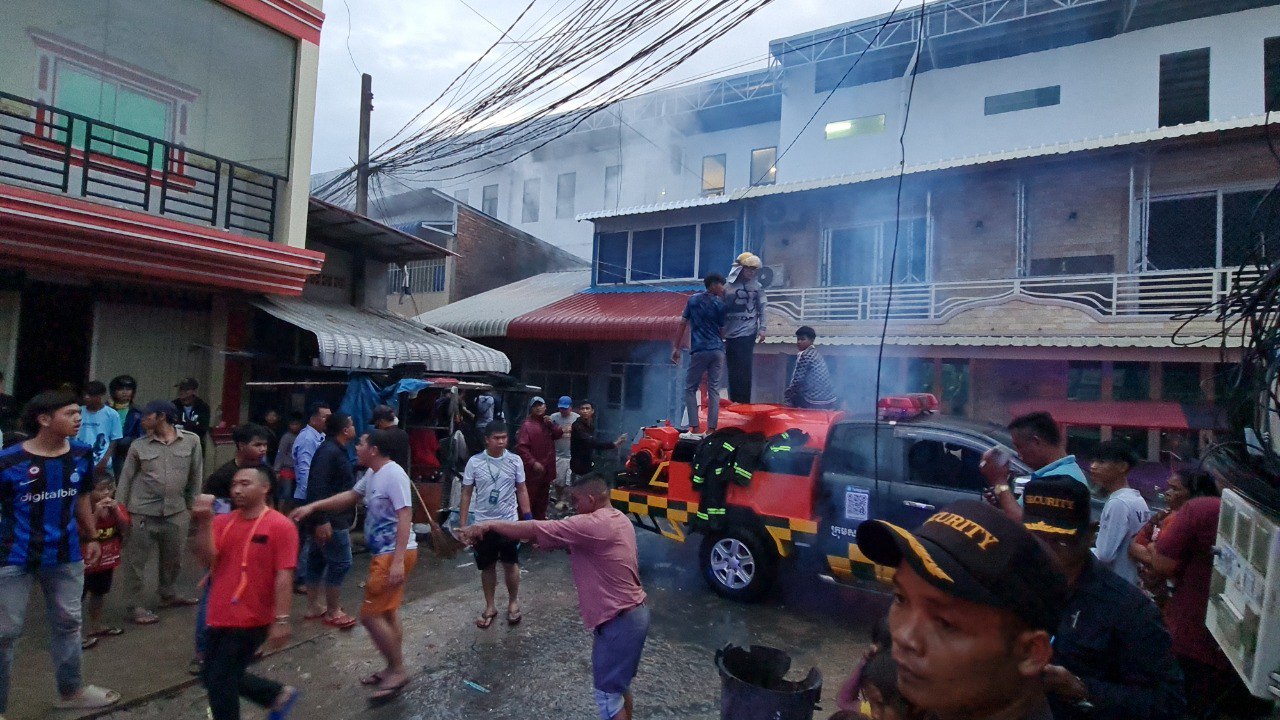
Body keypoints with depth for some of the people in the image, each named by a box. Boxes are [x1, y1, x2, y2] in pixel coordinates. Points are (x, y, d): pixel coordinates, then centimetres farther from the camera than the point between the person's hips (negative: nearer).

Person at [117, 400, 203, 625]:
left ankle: (169, 595, 36)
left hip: (176, 512, 1)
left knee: (173, 558, 17)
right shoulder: (138, 446, -4)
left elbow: (195, 476, 3)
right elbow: (126, 478, 3)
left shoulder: (191, 441, -4)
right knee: (135, 561, 4)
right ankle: (134, 606, 18)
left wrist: (193, 506, 5)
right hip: (143, 512, -1)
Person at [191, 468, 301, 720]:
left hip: (251, 621, -7)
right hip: (220, 618, 7)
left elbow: (284, 576, -16)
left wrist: (281, 621, -19)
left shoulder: (280, 526, -14)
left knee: (219, 683, 2)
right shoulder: (222, 522, 3)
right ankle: (279, 695, 35)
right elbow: (207, 559, -10)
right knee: (213, 677, 18)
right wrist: (204, 522, -18)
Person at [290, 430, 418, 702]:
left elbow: (405, 516, -26)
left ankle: (398, 670, 7)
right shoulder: (372, 474, 10)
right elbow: (350, 496, 25)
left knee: (370, 614, -6)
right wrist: (312, 507, 20)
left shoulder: (393, 474, -22)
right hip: (383, 553, 10)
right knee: (386, 612, 18)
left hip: (395, 553, -10)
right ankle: (393, 669, 31)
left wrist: (398, 559, -30)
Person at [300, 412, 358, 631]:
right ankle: (333, 612, 7)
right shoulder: (329, 452, -20)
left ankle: (314, 608, 26)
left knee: (316, 561, 16)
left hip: (329, 518, 10)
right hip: (331, 520, -10)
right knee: (340, 563, -3)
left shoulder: (334, 451, 13)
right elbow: (317, 488, -26)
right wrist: (322, 520, -28)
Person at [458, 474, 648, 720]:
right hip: (632, 614, 9)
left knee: (609, 695, 6)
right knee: (619, 684, 24)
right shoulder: (618, 520, 8)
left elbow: (535, 530, -21)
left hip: (618, 622, -9)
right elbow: (569, 538, 18)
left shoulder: (592, 525, -22)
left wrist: (489, 525, -14)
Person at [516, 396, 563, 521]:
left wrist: (551, 425, -9)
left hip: (547, 467, 8)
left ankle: (540, 518, 33)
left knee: (543, 497, 19)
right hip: (533, 469, -8)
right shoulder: (528, 425, -15)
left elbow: (557, 435, 7)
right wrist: (533, 463, -24)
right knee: (530, 496, -4)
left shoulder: (547, 422, 12)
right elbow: (521, 446, -21)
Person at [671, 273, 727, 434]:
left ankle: (694, 427, 0)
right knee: (714, 389, 5)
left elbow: (683, 324, 3)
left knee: (690, 388, 8)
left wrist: (676, 348, 7)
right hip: (718, 351, 1)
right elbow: (722, 330, 5)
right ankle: (711, 428, 2)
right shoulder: (720, 304, 2)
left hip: (699, 351, -1)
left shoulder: (693, 300, 5)